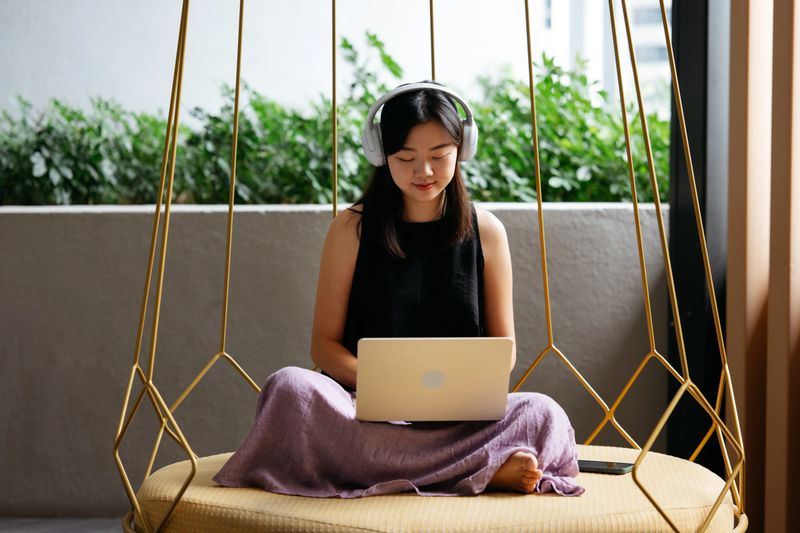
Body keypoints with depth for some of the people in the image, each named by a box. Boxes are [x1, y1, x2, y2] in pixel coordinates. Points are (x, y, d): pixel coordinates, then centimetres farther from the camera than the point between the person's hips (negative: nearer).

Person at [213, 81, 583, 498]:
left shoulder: (485, 231, 8)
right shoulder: (352, 229, 5)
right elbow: (325, 344, 4)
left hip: (460, 416, 0)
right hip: (368, 413, 1)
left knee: (541, 413, -29)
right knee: (289, 387, -34)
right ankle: (485, 470, -34)